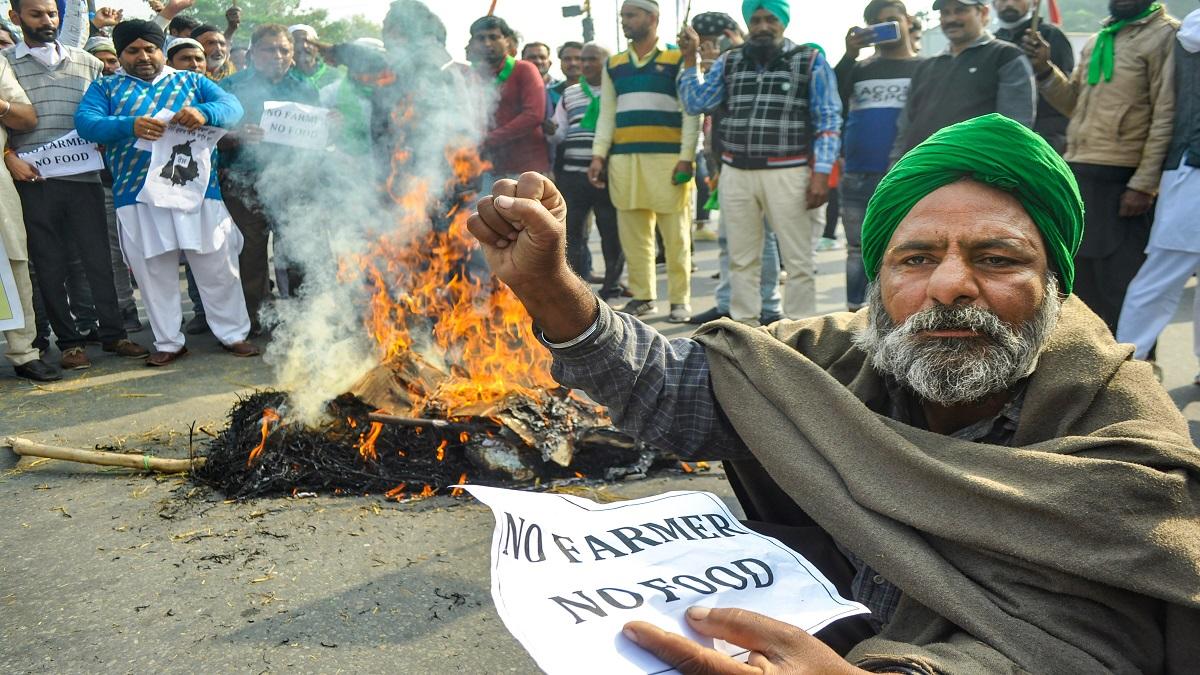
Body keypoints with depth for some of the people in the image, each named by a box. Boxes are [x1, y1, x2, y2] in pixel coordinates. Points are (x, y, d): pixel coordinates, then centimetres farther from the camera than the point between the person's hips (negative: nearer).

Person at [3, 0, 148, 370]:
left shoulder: (88, 63, 12)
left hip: (83, 176, 1)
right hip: (32, 179, -1)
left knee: (99, 257, 3)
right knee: (49, 264, 4)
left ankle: (113, 333, 14)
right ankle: (68, 341, 13)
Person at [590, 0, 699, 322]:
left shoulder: (678, 59, 3)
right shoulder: (613, 65, 16)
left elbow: (691, 113, -2)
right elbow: (606, 114, 16)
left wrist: (686, 158, -10)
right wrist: (599, 155, 5)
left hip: (667, 157, -4)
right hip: (624, 158, 4)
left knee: (675, 233, -2)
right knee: (632, 232, 6)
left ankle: (680, 300, 5)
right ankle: (642, 295, 16)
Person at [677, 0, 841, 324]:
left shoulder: (811, 60, 2)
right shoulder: (728, 62, 12)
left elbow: (828, 121, -2)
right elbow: (695, 104, 11)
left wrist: (821, 173, -11)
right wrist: (689, 58, 3)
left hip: (787, 173, -3)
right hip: (735, 173, 4)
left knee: (798, 259, 0)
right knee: (741, 258, 9)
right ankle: (744, 328, 20)